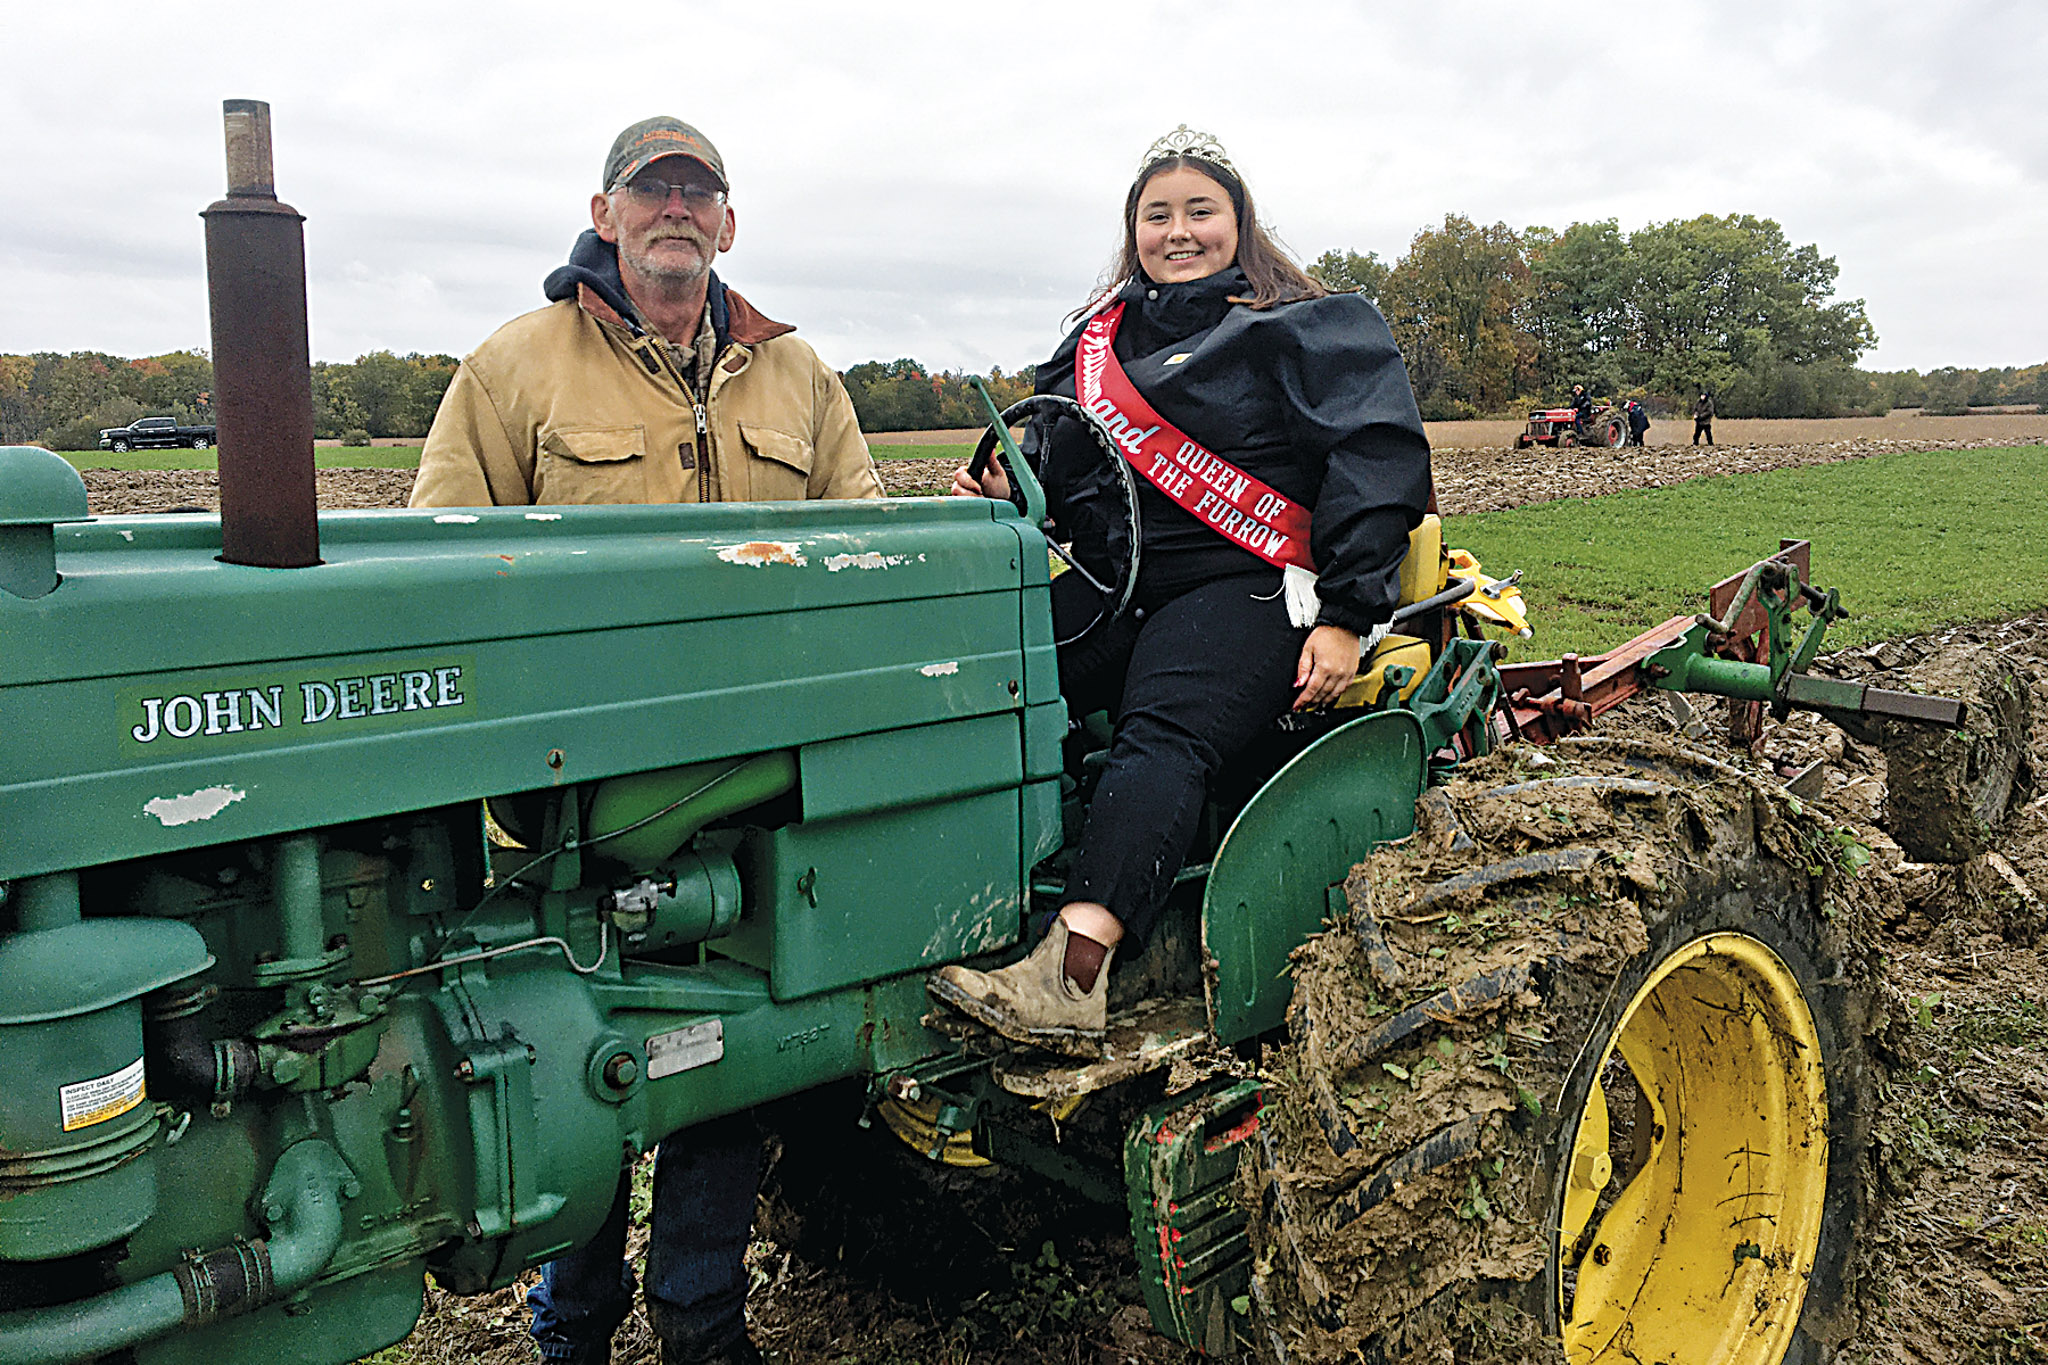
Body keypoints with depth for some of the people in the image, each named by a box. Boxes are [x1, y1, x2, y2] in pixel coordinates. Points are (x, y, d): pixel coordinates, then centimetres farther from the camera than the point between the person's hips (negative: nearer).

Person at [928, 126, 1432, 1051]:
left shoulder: (1313, 329, 9)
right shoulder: (1101, 338, 26)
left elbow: (1381, 458, -3)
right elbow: (1064, 479, 28)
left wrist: (1345, 615, -14)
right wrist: (1008, 495, 3)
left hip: (1238, 585, -6)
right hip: (1108, 586, 6)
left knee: (1161, 732, -33)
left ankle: (1073, 975, -47)